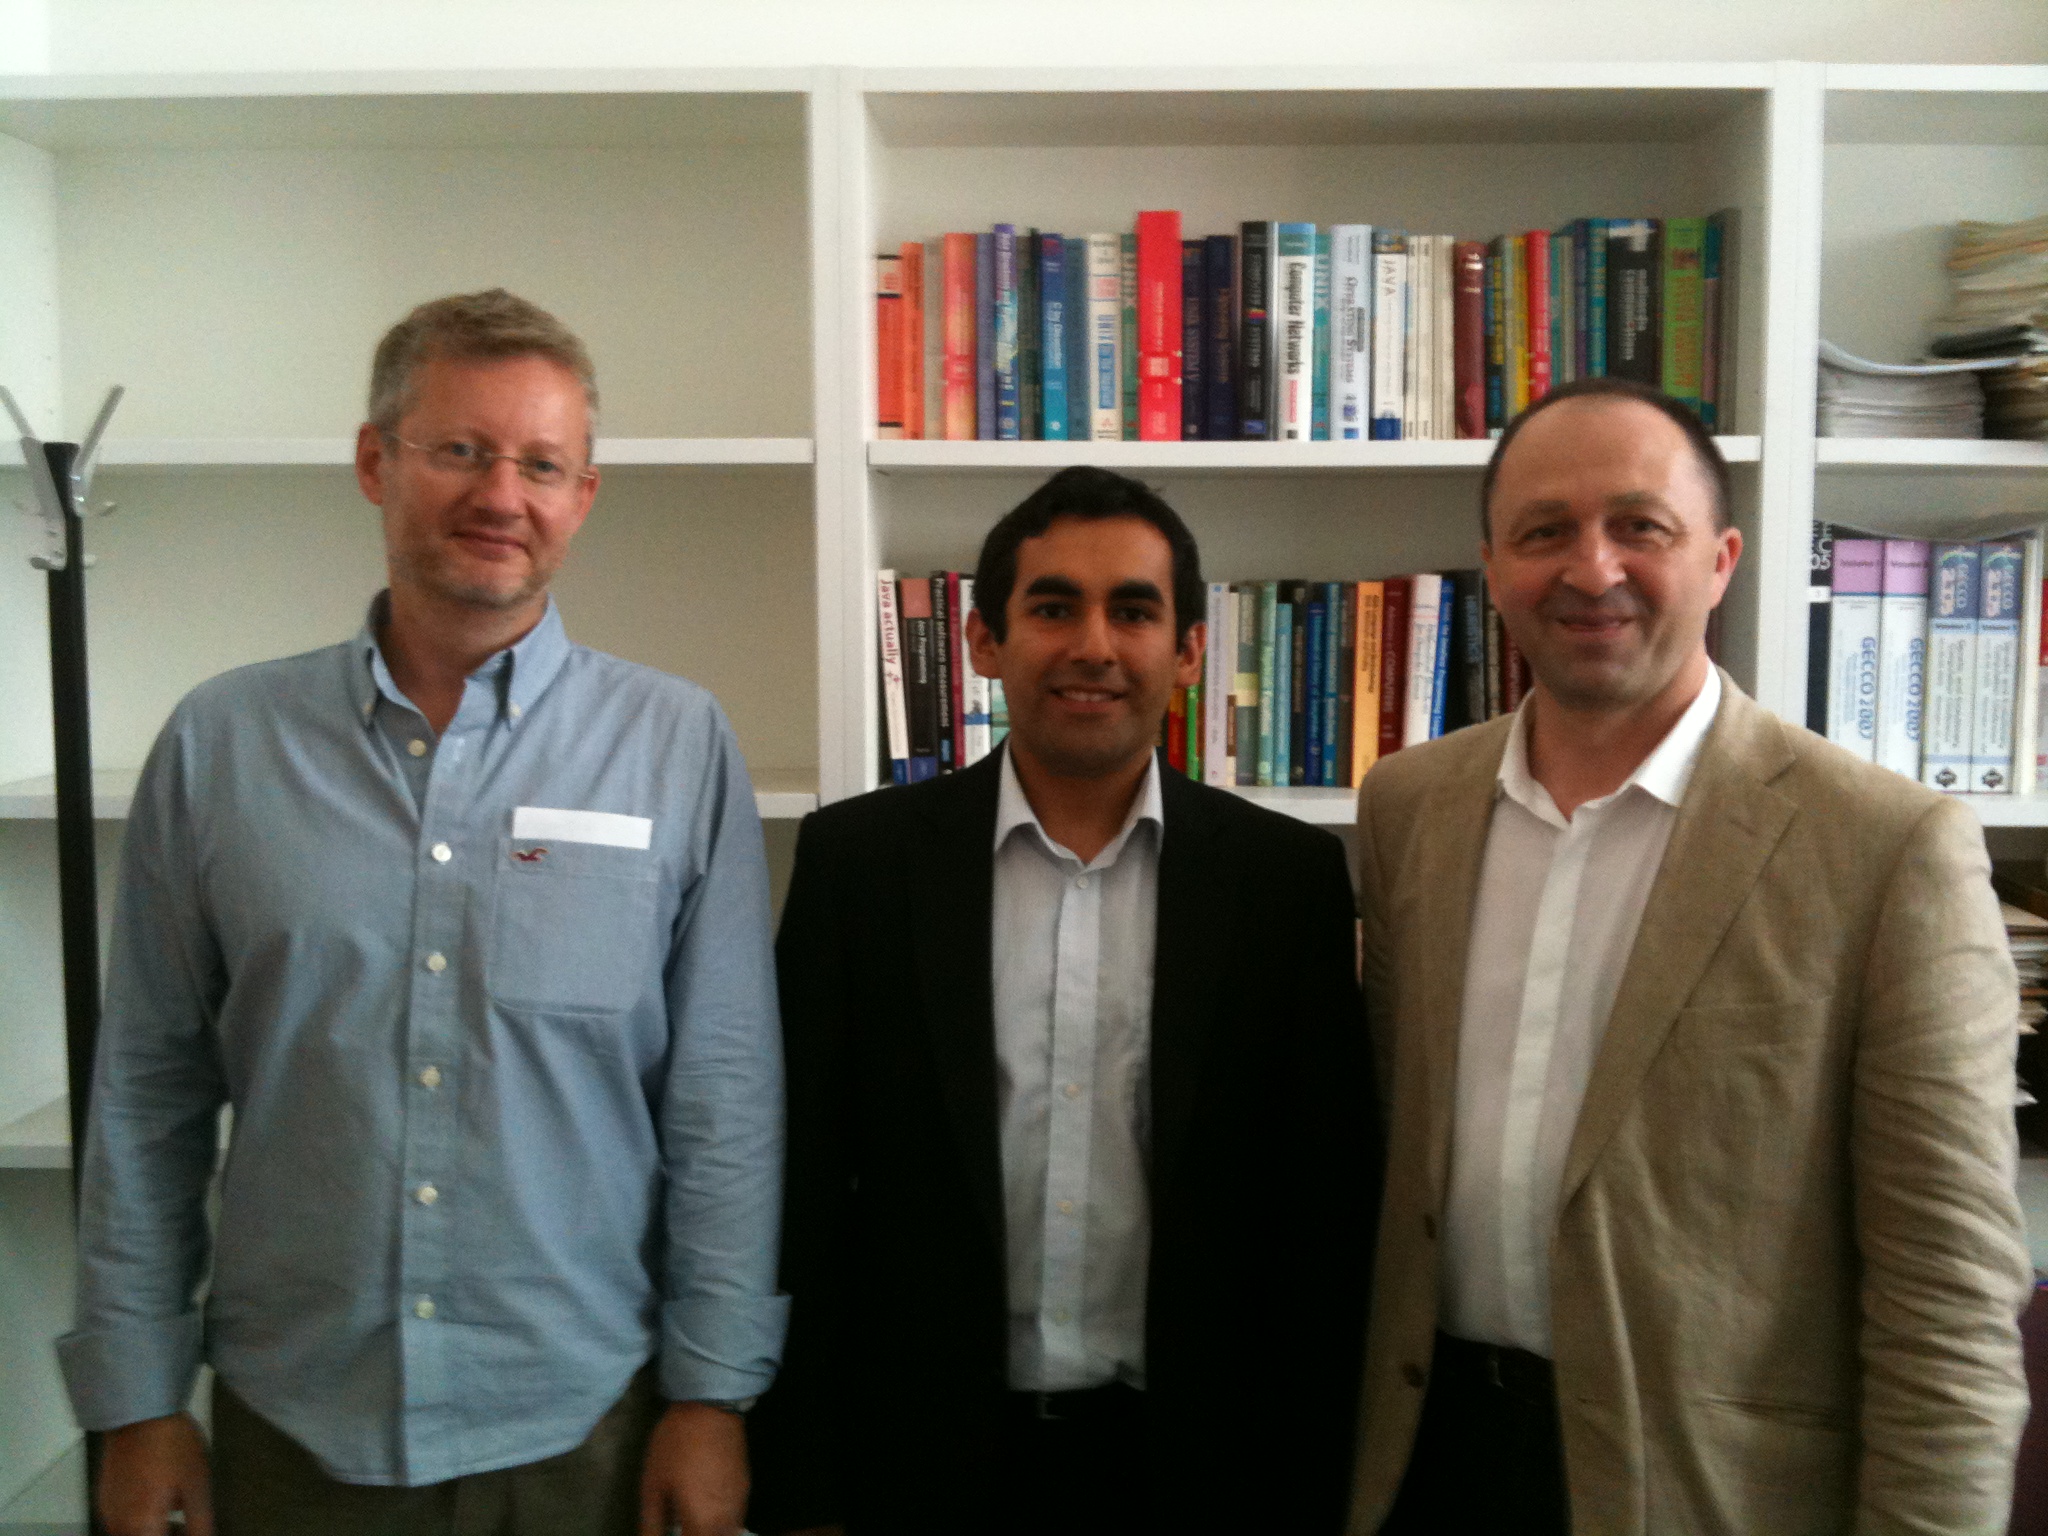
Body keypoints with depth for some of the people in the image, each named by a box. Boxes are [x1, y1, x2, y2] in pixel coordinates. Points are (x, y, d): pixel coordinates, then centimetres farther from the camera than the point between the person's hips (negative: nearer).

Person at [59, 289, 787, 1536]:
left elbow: (725, 1096, -5)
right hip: (289, 1427, 2)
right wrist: (138, 1403, 2)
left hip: (581, 1430, -1)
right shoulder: (221, 743, -1)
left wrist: (711, 1393, -5)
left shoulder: (679, 746, -6)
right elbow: (150, 1093, 3)